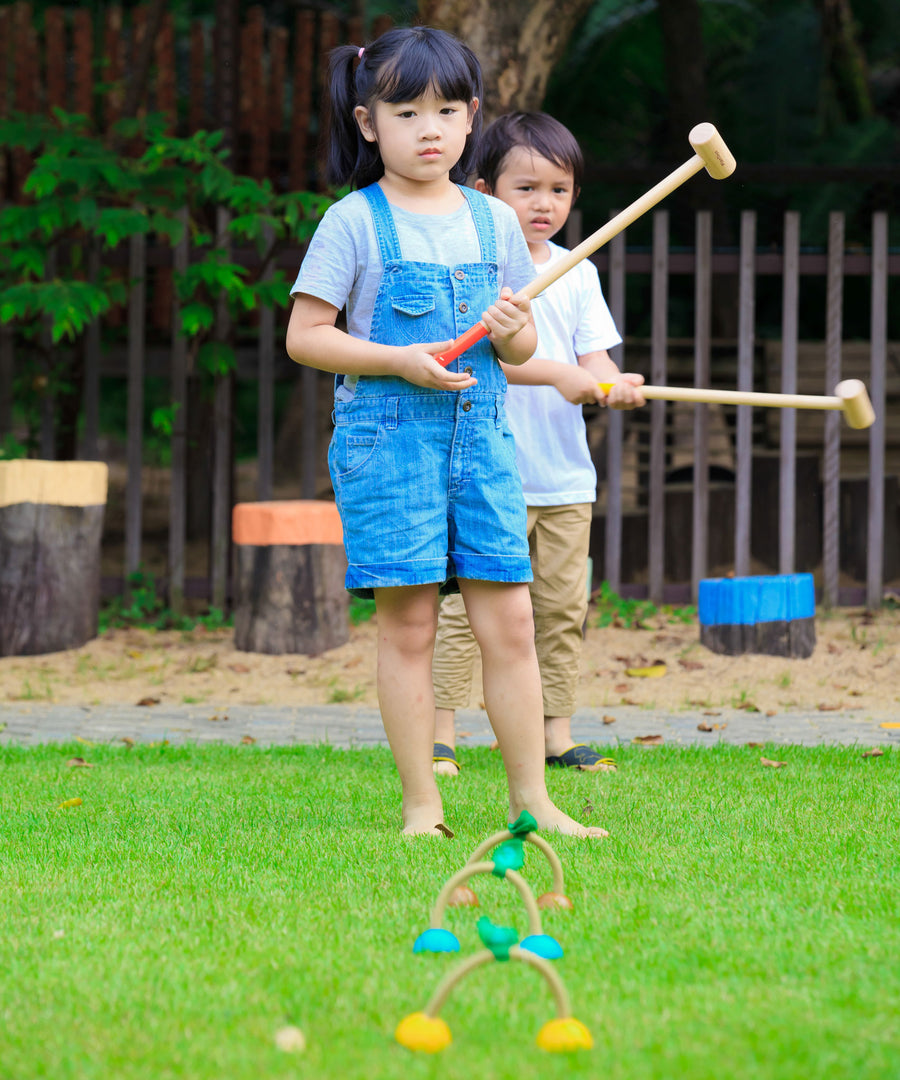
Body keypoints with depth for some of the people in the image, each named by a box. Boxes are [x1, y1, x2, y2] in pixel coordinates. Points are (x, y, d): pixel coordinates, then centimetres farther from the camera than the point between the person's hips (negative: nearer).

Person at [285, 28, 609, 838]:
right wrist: (400, 360, -15)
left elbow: (524, 352, 18)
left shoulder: (494, 222, 12)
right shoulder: (354, 222, -1)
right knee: (408, 623, -3)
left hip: (481, 436, 4)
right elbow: (304, 337, -5)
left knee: (510, 621, 0)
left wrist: (512, 331, -5)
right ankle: (421, 804, 4)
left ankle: (531, 799, 6)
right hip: (387, 439, -4)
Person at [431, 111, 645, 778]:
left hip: (565, 473, 5)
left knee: (563, 608, 8)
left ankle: (558, 732, 16)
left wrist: (613, 385, -19)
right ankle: (441, 735, -2)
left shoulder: (577, 274, 12)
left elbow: (594, 356, 4)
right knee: (465, 606, -7)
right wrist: (556, 373, -26)